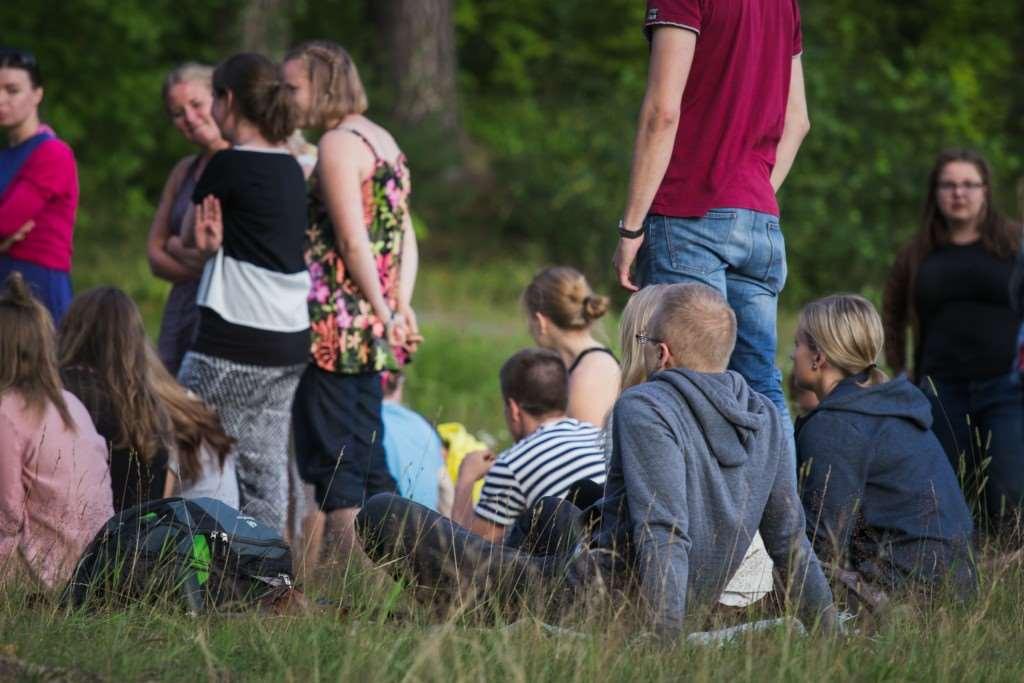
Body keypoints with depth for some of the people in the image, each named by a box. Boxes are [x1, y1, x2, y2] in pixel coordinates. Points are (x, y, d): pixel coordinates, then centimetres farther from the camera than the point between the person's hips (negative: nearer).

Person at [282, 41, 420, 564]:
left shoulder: (338, 144, -11)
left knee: (331, 457, -6)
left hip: (335, 322, -9)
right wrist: (400, 304, 7)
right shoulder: (382, 140, 18)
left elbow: (353, 240, -17)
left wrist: (382, 310, -12)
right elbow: (405, 236, 15)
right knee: (368, 455, 11)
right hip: (370, 333, 9)